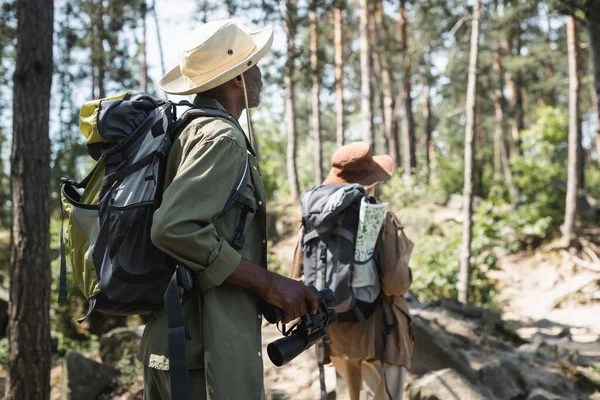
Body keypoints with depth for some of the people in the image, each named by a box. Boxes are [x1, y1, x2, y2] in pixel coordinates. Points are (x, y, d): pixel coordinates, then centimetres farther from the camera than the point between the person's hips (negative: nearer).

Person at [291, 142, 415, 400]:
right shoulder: (382, 220, -16)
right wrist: (404, 274, 0)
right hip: (378, 331, -6)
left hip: (337, 333, 6)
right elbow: (396, 283, -21)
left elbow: (298, 280, 1)